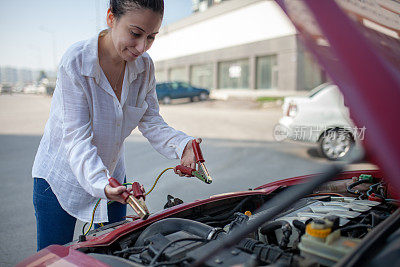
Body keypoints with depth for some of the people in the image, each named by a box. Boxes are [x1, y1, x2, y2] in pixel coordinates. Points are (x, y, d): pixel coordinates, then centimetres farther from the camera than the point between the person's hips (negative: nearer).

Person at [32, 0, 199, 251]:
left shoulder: (145, 66, -11)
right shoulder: (75, 63, -26)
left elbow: (151, 122, -8)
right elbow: (78, 137, -29)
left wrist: (182, 145, -27)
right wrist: (100, 183, -44)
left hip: (113, 175, 5)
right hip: (62, 175, -4)